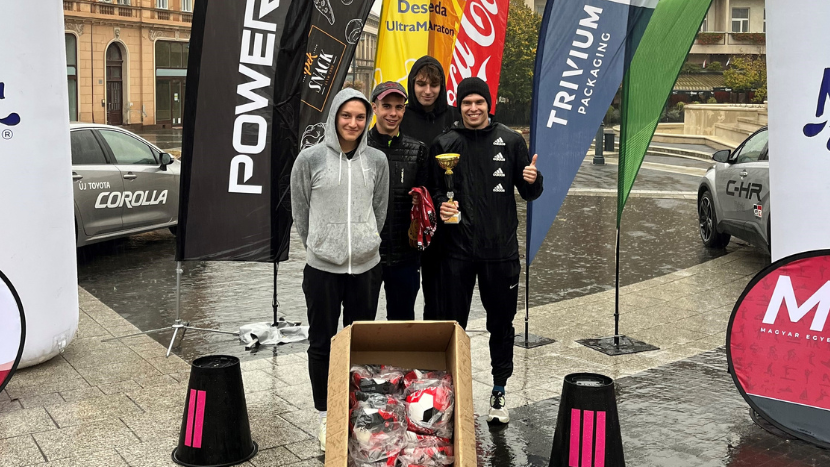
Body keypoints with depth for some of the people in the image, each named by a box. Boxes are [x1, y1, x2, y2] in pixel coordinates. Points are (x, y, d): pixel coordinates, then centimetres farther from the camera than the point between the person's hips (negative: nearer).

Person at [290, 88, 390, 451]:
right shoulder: (310, 159, -6)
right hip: (322, 267, -2)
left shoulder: (377, 160, 1)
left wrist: (365, 242, 13)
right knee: (322, 343, 8)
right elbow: (300, 212, 3)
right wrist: (317, 245, 9)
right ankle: (325, 415, 22)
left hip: (366, 266, 2)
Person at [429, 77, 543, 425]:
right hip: (458, 250, 0)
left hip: (501, 249, 0)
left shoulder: (510, 141, 4)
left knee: (501, 323, 9)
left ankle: (499, 391, 24)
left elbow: (529, 194, 7)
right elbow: (434, 191, 8)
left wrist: (533, 180, -15)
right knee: (452, 322, 4)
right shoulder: (444, 144, 4)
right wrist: (441, 206, -13)